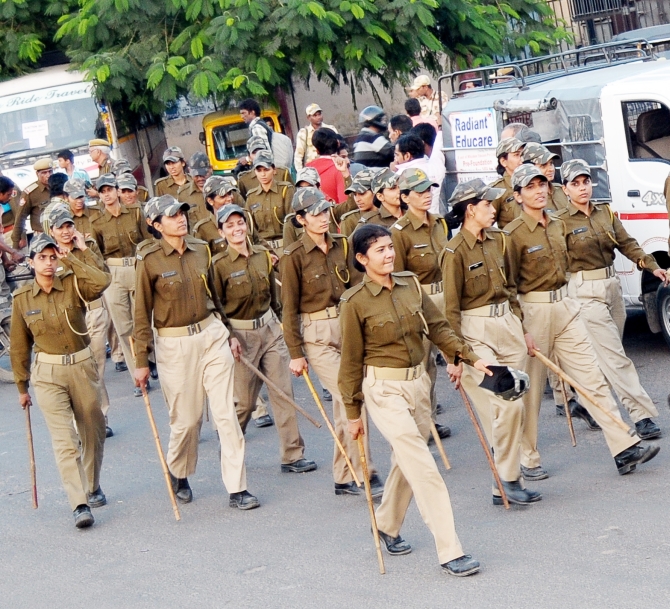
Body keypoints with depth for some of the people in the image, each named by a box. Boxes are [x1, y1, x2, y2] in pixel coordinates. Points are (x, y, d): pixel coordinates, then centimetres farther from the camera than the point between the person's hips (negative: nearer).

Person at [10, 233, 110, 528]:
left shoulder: (72, 285, -4)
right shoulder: (22, 298, -2)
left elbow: (102, 281, -26)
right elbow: (19, 346, 6)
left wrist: (72, 260, -17)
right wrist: (22, 386, 10)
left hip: (82, 367, 1)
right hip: (48, 374, -1)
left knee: (93, 432, 12)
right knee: (64, 439, -10)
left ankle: (92, 487, 35)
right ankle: (80, 505, -15)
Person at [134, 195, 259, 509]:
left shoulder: (201, 249, 5)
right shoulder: (149, 259, -8)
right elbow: (142, 313, -6)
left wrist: (229, 333, 18)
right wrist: (141, 361, -6)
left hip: (212, 335, 4)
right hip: (174, 344, -4)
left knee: (227, 412, -3)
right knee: (186, 419, 4)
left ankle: (237, 489, 1)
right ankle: (178, 475, 33)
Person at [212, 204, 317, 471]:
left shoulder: (263, 255, 4)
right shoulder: (219, 265, -10)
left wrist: (281, 321, 14)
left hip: (270, 328, 5)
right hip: (240, 334, -5)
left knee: (284, 392, 1)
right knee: (244, 400, 2)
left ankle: (292, 456, 7)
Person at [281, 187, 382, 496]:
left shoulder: (341, 245, 6)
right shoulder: (294, 256, -9)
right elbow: (289, 307, -7)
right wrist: (295, 353, -9)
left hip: (347, 327, 5)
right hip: (317, 334, -5)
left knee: (343, 403, 9)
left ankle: (344, 478, 18)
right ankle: (365, 475, -7)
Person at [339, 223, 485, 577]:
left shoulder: (410, 285, 3)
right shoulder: (356, 302, -11)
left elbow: (438, 327, 10)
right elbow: (352, 360, -5)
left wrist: (470, 358, 1)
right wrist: (352, 412, -2)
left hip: (418, 383, 6)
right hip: (384, 390, -6)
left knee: (406, 462, 16)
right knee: (424, 469, -11)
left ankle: (387, 526, 41)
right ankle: (449, 552, -10)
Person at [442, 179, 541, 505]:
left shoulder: (496, 240, 10)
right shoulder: (456, 251, -12)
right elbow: (451, 307, -12)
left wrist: (521, 328, 20)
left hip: (506, 323, 7)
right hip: (477, 332, -7)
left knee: (513, 405, 5)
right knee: (508, 404, -13)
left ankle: (509, 480, 12)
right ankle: (506, 481, -1)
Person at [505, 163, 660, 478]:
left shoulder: (558, 225, 10)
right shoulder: (513, 234, -11)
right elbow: (508, 286, -11)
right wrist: (520, 329, -15)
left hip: (566, 308, 6)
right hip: (532, 313, -6)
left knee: (593, 378, 0)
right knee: (531, 390, 3)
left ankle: (625, 449, -3)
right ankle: (528, 460, 15)